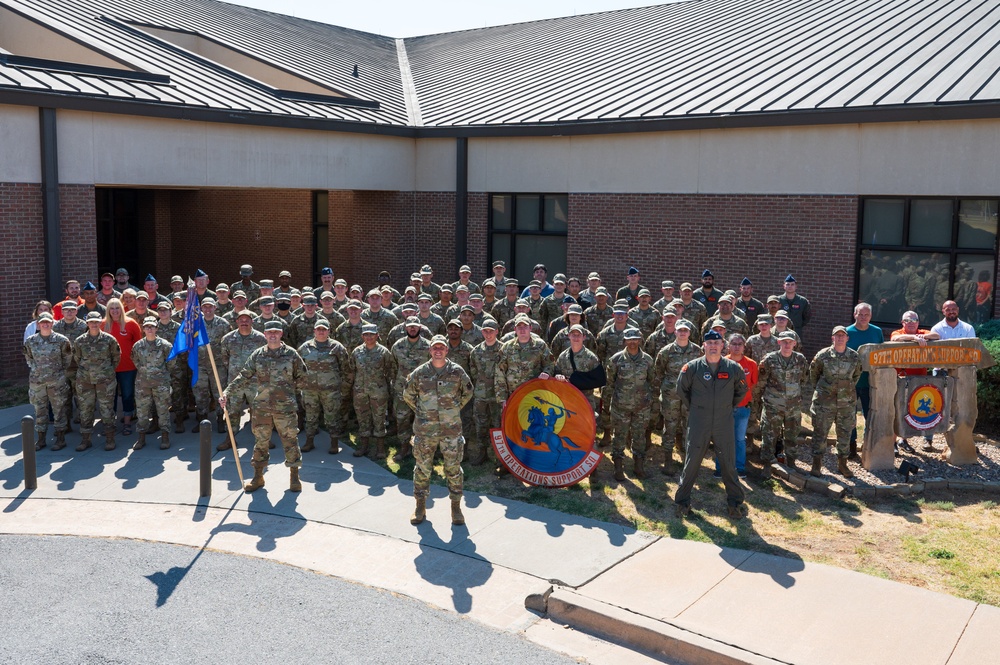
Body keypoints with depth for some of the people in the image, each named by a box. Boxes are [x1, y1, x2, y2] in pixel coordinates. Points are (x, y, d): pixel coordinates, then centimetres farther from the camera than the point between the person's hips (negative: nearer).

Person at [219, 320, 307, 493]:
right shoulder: (258, 355, 3)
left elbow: (301, 377, 8)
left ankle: (294, 477, 18)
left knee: (290, 441, 4)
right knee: (260, 441, 11)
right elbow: (244, 377, 2)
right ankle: (258, 477, 24)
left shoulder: (291, 354, -2)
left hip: (285, 407, -2)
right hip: (261, 407, 2)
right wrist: (227, 392, -7)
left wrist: (288, 388, 2)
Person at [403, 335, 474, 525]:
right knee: (422, 468, 8)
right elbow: (408, 395, 13)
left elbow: (468, 392, 15)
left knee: (453, 468, 5)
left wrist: (456, 408, 9)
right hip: (425, 430, 1)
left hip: (451, 429, 0)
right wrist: (420, 411, 8)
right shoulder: (420, 373, -1)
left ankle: (456, 506, 17)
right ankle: (420, 506, 21)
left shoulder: (457, 372, -1)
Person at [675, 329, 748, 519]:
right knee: (691, 463, 4)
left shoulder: (733, 368, -1)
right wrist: (693, 408, 8)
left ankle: (735, 502, 23)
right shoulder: (692, 367, -5)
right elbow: (681, 390, 9)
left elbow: (742, 390, 16)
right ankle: (682, 501, 16)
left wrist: (729, 407, 12)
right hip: (698, 423, -1)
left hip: (725, 423, 1)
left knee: (729, 464, 9)